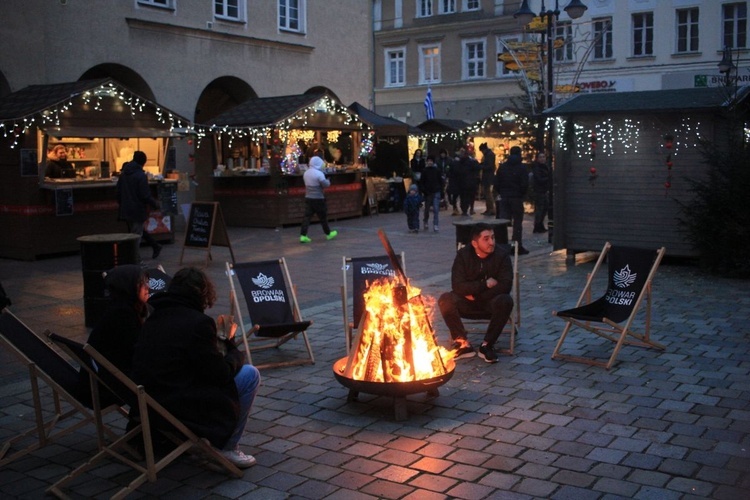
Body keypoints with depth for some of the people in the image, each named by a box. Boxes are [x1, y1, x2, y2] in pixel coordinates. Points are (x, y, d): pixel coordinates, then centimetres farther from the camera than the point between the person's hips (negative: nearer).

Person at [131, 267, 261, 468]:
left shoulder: (153, 319, 8)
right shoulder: (198, 323, -17)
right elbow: (221, 374, -12)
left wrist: (221, 343, 19)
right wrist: (236, 354, 9)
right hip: (180, 409, -9)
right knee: (250, 374, 3)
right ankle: (227, 448, 9)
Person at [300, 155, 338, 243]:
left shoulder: (306, 173, 8)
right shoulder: (319, 174, -16)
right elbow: (325, 184, -16)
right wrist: (328, 181, 6)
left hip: (308, 197, 6)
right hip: (318, 199, -6)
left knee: (307, 216, 3)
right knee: (323, 217, 8)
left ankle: (303, 235, -4)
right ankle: (328, 234, 22)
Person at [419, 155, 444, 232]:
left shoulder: (437, 171, 3)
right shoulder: (425, 171, 2)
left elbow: (440, 181, 7)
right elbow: (421, 182, 2)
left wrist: (440, 190, 0)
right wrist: (423, 191, -10)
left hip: (436, 192, -1)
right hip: (427, 193, 1)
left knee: (436, 209, -10)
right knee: (427, 209, 11)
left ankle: (436, 225, -8)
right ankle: (426, 222, 33)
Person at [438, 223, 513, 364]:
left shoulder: (502, 254, -12)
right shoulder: (463, 255, -10)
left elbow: (505, 286, -20)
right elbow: (457, 286, -18)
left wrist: (476, 295, -19)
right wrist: (485, 284, -22)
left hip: (491, 300, -1)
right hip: (468, 301, 1)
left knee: (505, 301, -34)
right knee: (445, 300, -27)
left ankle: (487, 345, -17)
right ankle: (463, 344, -14)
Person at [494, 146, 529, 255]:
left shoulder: (502, 167, 5)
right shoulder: (522, 167, -7)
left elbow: (496, 183, 4)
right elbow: (525, 185, -12)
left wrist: (500, 193, 14)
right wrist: (522, 194, 4)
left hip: (504, 197, 4)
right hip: (517, 198, -4)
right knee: (517, 223, 3)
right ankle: (518, 247, 2)